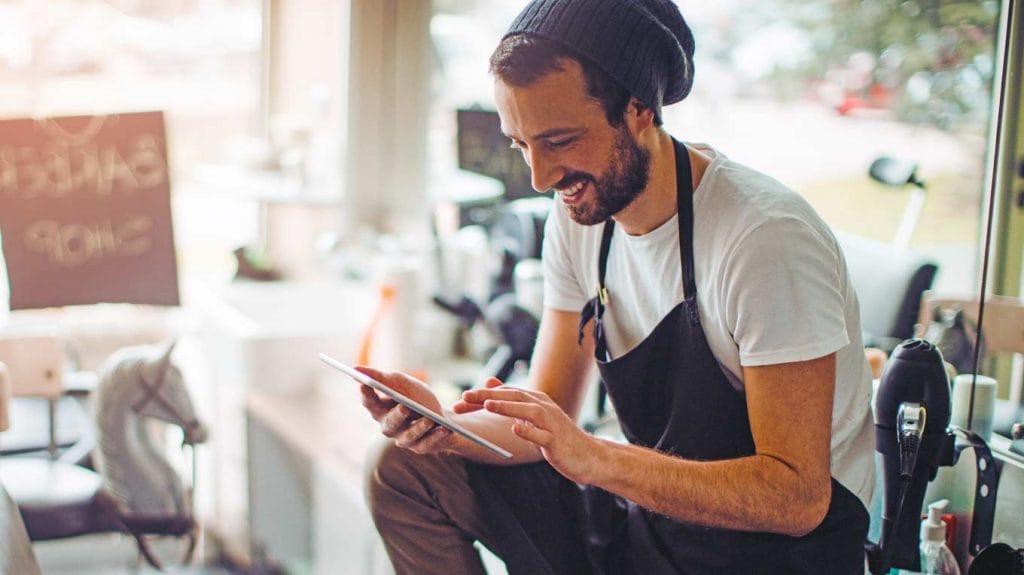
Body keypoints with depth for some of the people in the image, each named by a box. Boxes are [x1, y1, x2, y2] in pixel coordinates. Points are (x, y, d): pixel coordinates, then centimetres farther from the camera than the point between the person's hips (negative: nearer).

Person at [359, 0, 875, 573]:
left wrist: (592, 456, -33)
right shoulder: (579, 215, -1)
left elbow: (799, 497, -26)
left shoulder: (766, 240, -25)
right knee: (406, 471, 0)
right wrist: (446, 423, -17)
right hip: (652, 515, 7)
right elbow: (549, 429, 4)